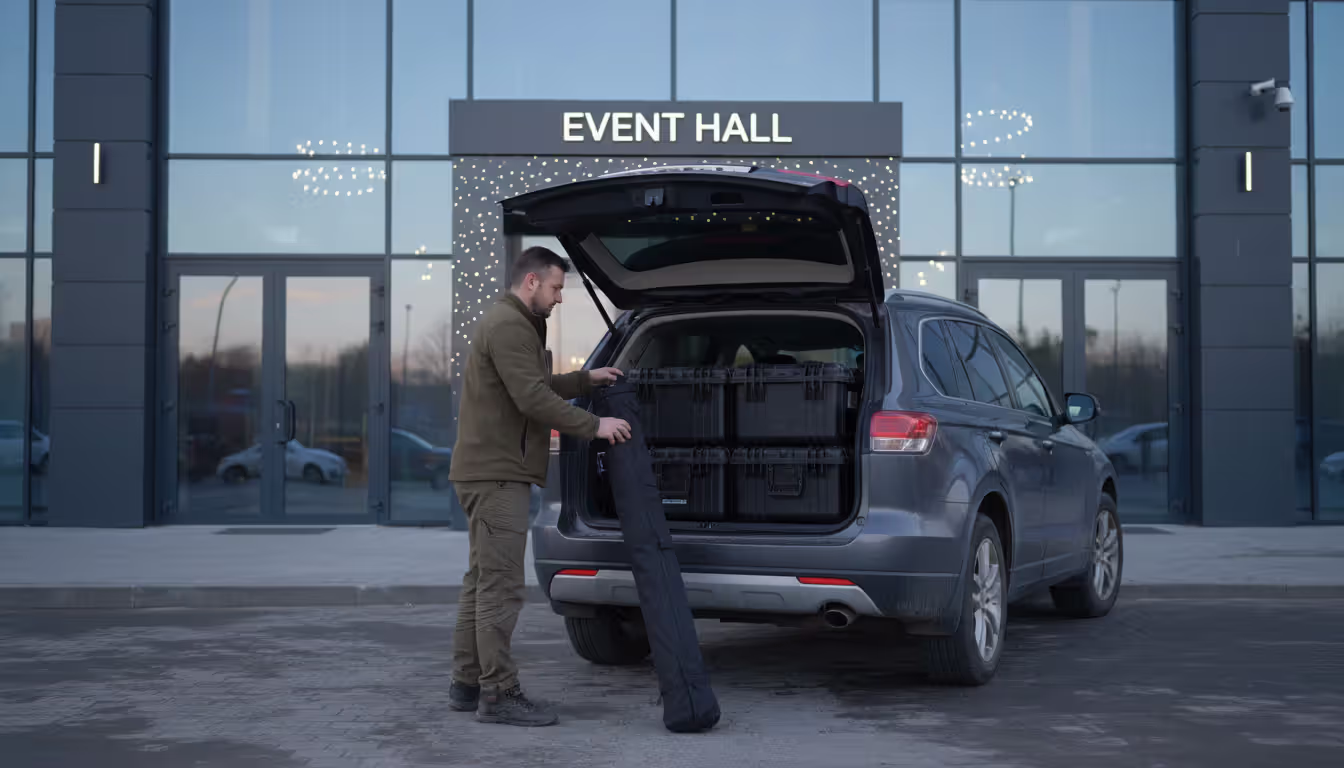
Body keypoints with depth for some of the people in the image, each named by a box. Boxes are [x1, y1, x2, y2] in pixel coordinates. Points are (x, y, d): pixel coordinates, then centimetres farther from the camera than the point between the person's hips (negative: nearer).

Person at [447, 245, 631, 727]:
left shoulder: (509, 322, 20)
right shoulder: (508, 326, -14)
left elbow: (535, 387, 30)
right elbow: (533, 400, -22)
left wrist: (587, 379, 23)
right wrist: (594, 426, -18)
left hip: (489, 472, 11)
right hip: (496, 474, -11)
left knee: (482, 581, 12)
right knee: (501, 585, -9)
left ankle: (467, 685, 18)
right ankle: (499, 694, -7)